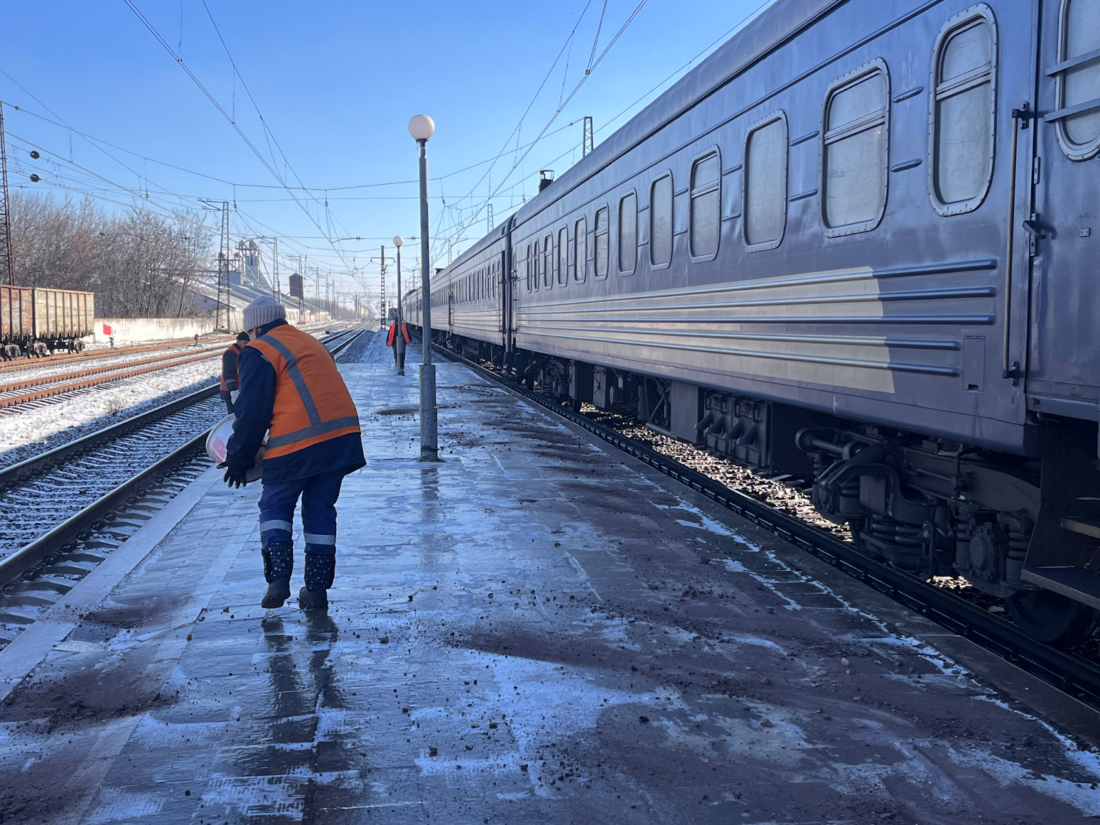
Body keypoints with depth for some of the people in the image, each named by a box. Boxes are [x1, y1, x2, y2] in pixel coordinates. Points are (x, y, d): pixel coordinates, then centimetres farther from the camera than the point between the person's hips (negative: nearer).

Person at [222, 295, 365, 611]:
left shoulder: (259, 352, 0)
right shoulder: (311, 343, 24)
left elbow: (252, 411, -4)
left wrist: (238, 459, 6)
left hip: (297, 443, -6)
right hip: (342, 436, 6)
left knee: (275, 505, 11)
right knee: (320, 509, 14)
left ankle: (278, 577, -4)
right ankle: (317, 589, 15)